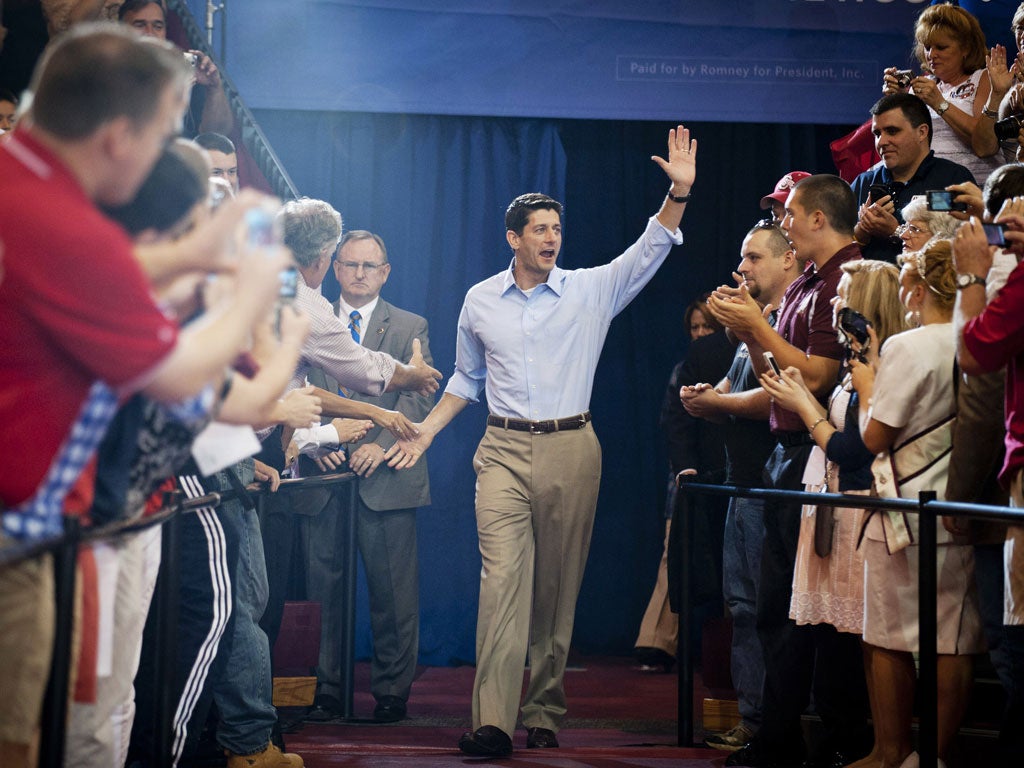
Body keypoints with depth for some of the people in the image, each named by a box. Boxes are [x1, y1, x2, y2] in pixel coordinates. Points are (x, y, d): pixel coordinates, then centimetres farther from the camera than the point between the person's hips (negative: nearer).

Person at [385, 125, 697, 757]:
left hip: (571, 450, 0)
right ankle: (493, 722, -21)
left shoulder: (591, 290, 4)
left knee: (558, 587, 4)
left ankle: (545, 713, 13)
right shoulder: (480, 302, 10)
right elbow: (466, 380, 22)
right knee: (503, 578, -14)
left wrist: (680, 192, -21)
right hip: (504, 451, 0)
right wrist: (423, 436, 18)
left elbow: (651, 249, -6)